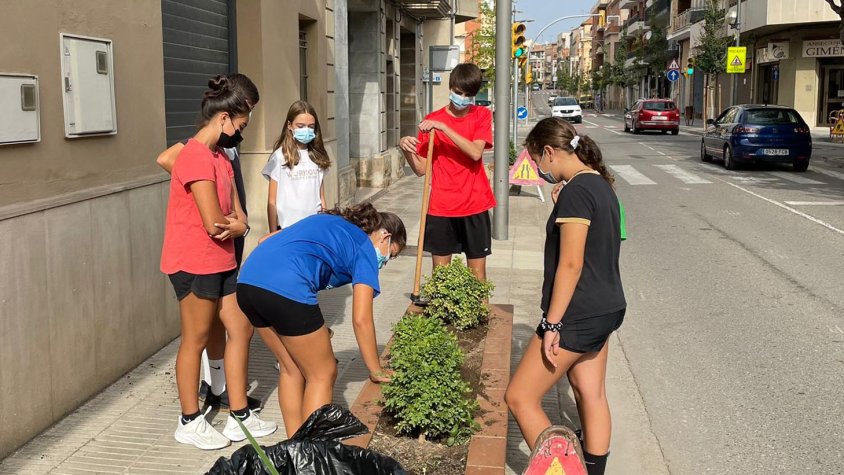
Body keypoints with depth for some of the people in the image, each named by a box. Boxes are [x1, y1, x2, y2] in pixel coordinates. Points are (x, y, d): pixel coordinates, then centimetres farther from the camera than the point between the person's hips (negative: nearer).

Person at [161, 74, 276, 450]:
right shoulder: (196, 157, -19)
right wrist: (237, 226, -1)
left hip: (221, 261, 10)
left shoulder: (219, 157, 13)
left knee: (241, 330, 11)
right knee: (196, 341, 3)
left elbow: (236, 213, 9)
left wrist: (239, 225, -15)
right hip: (195, 264, -10)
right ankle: (190, 422, 19)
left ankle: (239, 417, 21)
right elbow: (214, 223, -23)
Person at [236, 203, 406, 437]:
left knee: (292, 368, 23)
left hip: (247, 280, 8)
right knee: (322, 374, 12)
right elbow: (361, 320, 6)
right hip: (286, 291, -8)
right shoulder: (364, 249, 11)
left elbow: (265, 240, 25)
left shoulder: (326, 220, 31)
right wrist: (376, 371, 15)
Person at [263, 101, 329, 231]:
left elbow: (321, 196, 12)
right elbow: (272, 202, -2)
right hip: (289, 227, -3)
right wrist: (274, 235, -4)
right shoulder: (280, 156, -5)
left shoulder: (317, 156, 7)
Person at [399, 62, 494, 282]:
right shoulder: (432, 120, 1)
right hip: (440, 207, 1)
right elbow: (421, 169, 2)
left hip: (474, 206, 0)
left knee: (477, 270, 6)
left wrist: (443, 127, -22)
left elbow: (476, 152, -17)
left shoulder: (482, 115, 1)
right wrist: (407, 151, -18)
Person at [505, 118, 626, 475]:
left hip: (579, 315, -10)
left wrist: (553, 324, -19)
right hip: (605, 308, 10)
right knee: (591, 393, 17)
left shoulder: (576, 191, -19)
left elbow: (571, 264, -22)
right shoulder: (601, 184, 10)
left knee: (519, 397, -2)